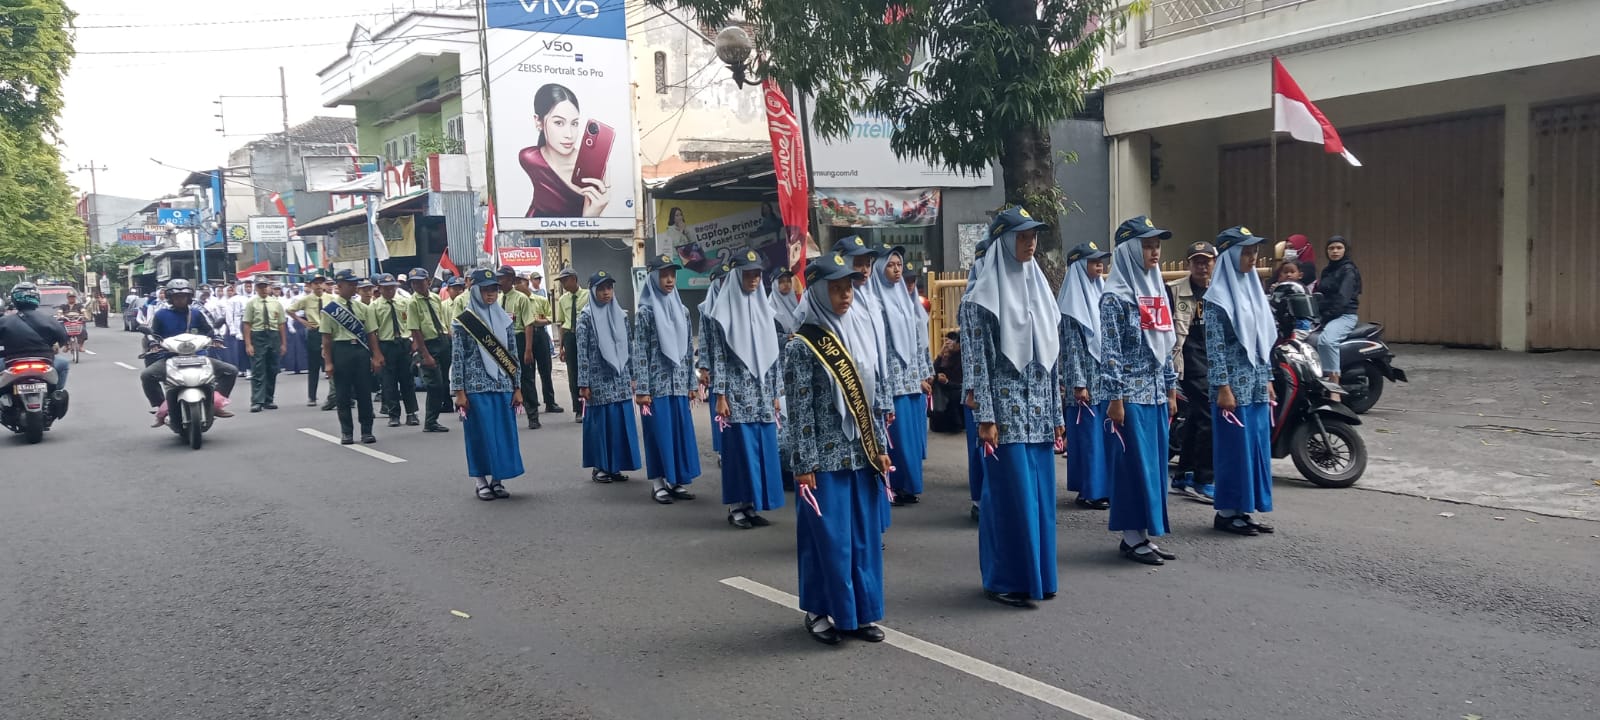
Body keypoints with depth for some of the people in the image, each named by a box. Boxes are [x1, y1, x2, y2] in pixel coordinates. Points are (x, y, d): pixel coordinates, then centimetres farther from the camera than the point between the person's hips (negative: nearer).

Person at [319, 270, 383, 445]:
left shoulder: (362, 308, 10)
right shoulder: (329, 309, -1)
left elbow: (371, 334, 8)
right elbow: (326, 338, -3)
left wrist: (376, 357, 0)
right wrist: (328, 363, -7)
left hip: (361, 351, 3)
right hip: (341, 350, -3)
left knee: (364, 392, 5)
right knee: (343, 394, 4)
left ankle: (367, 431, 13)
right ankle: (346, 433, 15)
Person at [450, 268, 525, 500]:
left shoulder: (505, 319, 8)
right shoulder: (462, 322, -3)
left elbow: (513, 356, 9)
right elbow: (457, 359, -3)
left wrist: (517, 388, 5)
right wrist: (459, 392, -8)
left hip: (503, 386, 4)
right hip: (476, 387, -3)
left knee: (503, 433, 4)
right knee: (481, 434, 1)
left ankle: (498, 480, 15)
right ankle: (482, 483, 11)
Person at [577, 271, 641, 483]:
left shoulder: (620, 314, 8)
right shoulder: (586, 316, -5)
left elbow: (627, 347, 12)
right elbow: (581, 352, -7)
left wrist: (631, 376, 10)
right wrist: (583, 383, -10)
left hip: (620, 379, 4)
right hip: (598, 380, -4)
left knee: (620, 420, 4)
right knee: (600, 421, 2)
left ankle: (615, 466, 14)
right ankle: (599, 467, 12)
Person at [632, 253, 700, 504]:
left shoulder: (682, 310, 9)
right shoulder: (645, 312, -5)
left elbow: (689, 349, 13)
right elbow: (639, 352, -8)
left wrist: (692, 382, 10)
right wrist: (641, 389, -12)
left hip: (679, 383, 5)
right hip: (656, 383, -5)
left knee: (681, 431, 6)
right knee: (659, 432, 0)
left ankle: (678, 481, 15)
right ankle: (658, 484, 9)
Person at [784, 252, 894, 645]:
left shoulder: (860, 335, 8)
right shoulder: (802, 344, -9)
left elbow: (874, 397, 11)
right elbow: (801, 410, -11)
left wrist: (880, 446, 9)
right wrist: (804, 465, -13)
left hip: (861, 454, 6)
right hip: (825, 457, -6)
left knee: (865, 535, 10)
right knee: (828, 536, 2)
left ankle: (860, 612, 22)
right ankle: (820, 612, 17)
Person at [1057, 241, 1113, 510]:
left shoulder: (1101, 293, 13)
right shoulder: (1072, 301, -8)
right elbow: (1071, 345, -12)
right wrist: (1079, 384, -16)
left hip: (1107, 378, 7)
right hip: (1087, 379, -7)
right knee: (1088, 436, -2)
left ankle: (1105, 487, 17)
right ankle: (1088, 491, 6)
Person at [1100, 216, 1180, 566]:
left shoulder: (1157, 290, 13)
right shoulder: (1115, 296, -10)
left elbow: (1166, 346, 17)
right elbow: (1110, 351, -14)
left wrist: (1172, 389, 15)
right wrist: (1115, 397, -17)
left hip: (1156, 392, 8)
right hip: (1131, 394, -8)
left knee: (1155, 463, 9)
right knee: (1134, 464, -3)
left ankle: (1147, 533, 17)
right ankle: (1132, 537, 5)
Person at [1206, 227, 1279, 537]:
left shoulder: (1254, 290, 13)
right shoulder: (1218, 296, -10)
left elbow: (1264, 340, 16)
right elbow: (1214, 345, -13)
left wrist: (1268, 379, 13)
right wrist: (1223, 387, -17)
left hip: (1256, 385, 7)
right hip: (1233, 385, -7)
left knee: (1256, 446, 9)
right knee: (1234, 447, -2)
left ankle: (1244, 510, 18)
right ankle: (1226, 512, 8)